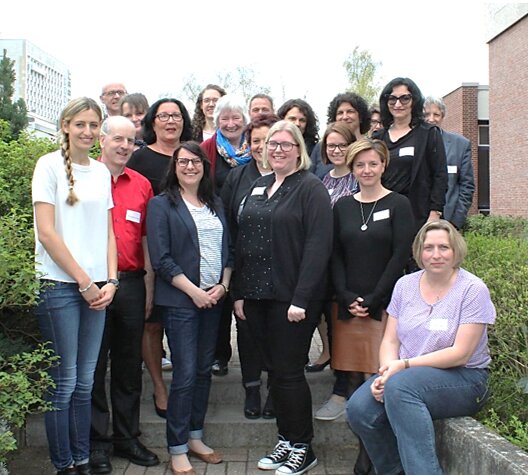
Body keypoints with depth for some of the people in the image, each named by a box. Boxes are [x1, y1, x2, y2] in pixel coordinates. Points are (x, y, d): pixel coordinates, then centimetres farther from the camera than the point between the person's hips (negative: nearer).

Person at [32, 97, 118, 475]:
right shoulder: (49, 165, -4)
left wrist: (109, 281, 2)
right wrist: (84, 281, -10)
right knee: (64, 383, 0)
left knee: (85, 382, 10)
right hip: (59, 285, -5)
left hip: (97, 288, 5)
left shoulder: (101, 171, 12)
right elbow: (47, 232, -10)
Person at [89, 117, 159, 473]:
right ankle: (97, 442, 19)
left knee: (130, 366, 12)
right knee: (94, 365, 6)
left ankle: (127, 437, 26)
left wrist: (149, 287, 9)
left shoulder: (142, 185, 10)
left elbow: (146, 239, 13)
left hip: (132, 283, 4)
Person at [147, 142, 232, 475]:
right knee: (185, 373, -4)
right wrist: (194, 292, -13)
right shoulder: (162, 205, -3)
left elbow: (228, 249, 14)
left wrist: (223, 286, -1)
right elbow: (161, 259, -10)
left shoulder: (216, 204, 13)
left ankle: (195, 437, 24)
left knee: (204, 369, 11)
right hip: (180, 299, -5)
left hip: (214, 297, 5)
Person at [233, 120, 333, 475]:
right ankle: (285, 441, 26)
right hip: (257, 296, 6)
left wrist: (301, 299, -20)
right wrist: (239, 293, 9)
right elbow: (242, 242, 15)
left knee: (289, 372, 0)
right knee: (274, 370, 12)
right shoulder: (257, 189, 15)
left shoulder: (311, 188, -6)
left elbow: (318, 245, -14)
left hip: (292, 298, -6)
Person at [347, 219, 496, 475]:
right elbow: (390, 341, 6)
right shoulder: (405, 285, 7)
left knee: (399, 387, -35)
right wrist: (387, 370, -16)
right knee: (359, 408, -22)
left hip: (463, 378, -5)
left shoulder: (473, 289, -7)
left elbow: (460, 354, -12)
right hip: (404, 375, 5)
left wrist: (405, 365, -18)